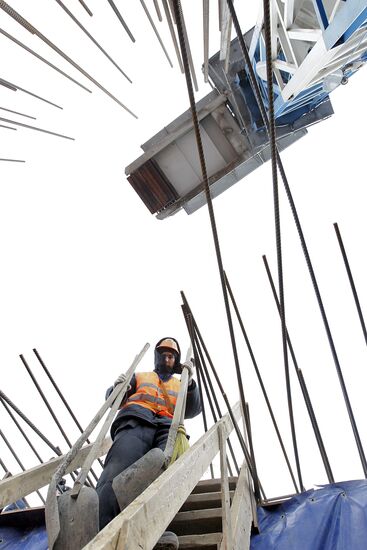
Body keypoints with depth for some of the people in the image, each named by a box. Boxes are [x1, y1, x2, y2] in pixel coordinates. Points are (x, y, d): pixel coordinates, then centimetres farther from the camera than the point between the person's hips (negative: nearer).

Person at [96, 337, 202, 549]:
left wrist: (190, 381, 4)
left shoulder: (180, 384, 38)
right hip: (136, 422, -1)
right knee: (118, 470, -33)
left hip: (168, 428, 1)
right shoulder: (140, 377, 36)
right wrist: (117, 387, 2)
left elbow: (193, 411, 20)